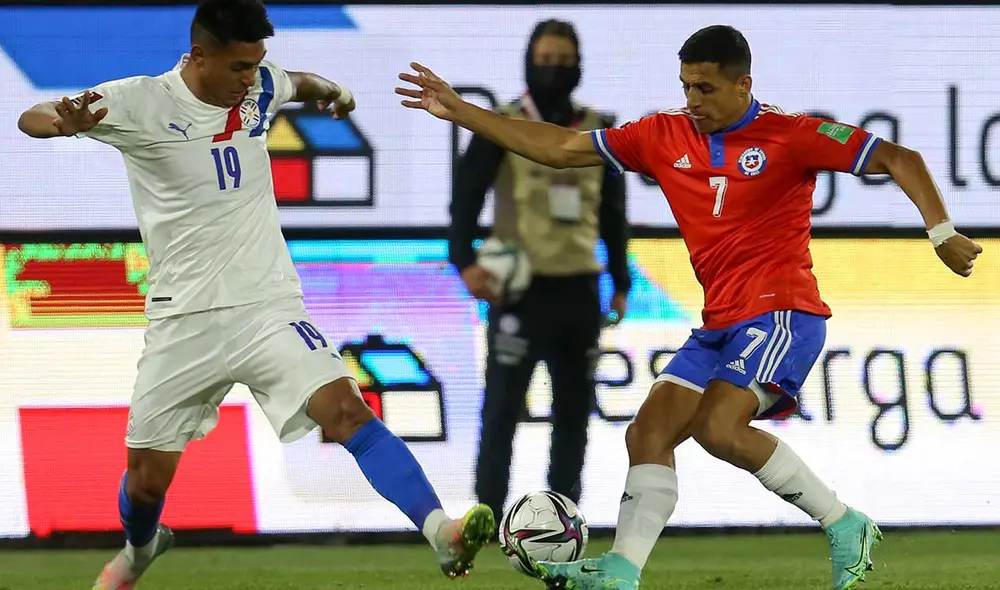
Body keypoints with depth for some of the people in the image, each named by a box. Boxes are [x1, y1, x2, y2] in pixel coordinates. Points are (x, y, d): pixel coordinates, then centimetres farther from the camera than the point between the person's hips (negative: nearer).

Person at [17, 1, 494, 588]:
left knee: (346, 409, -23)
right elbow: (32, 118, -16)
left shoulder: (259, 85, 3)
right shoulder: (142, 102, -10)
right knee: (147, 476, 8)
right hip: (185, 319, -1)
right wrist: (66, 121, -36)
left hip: (269, 305, 1)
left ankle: (442, 534, -36)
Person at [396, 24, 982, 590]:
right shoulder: (665, 137, 8)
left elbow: (899, 160, -8)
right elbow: (561, 148, 12)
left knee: (717, 425, -24)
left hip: (781, 313, -7)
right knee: (651, 430, -4)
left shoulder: (791, 135, -8)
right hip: (720, 325, 7)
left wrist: (943, 233, -20)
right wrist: (459, 111, 9)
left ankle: (845, 525, -13)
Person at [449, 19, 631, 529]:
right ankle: (488, 515, -5)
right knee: (502, 406, -7)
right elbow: (466, 196, -7)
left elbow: (613, 213, 16)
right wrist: (466, 262, -20)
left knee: (574, 408, 8)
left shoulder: (598, 132, 10)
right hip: (521, 287, -5)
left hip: (579, 289, 5)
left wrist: (620, 283, 15)